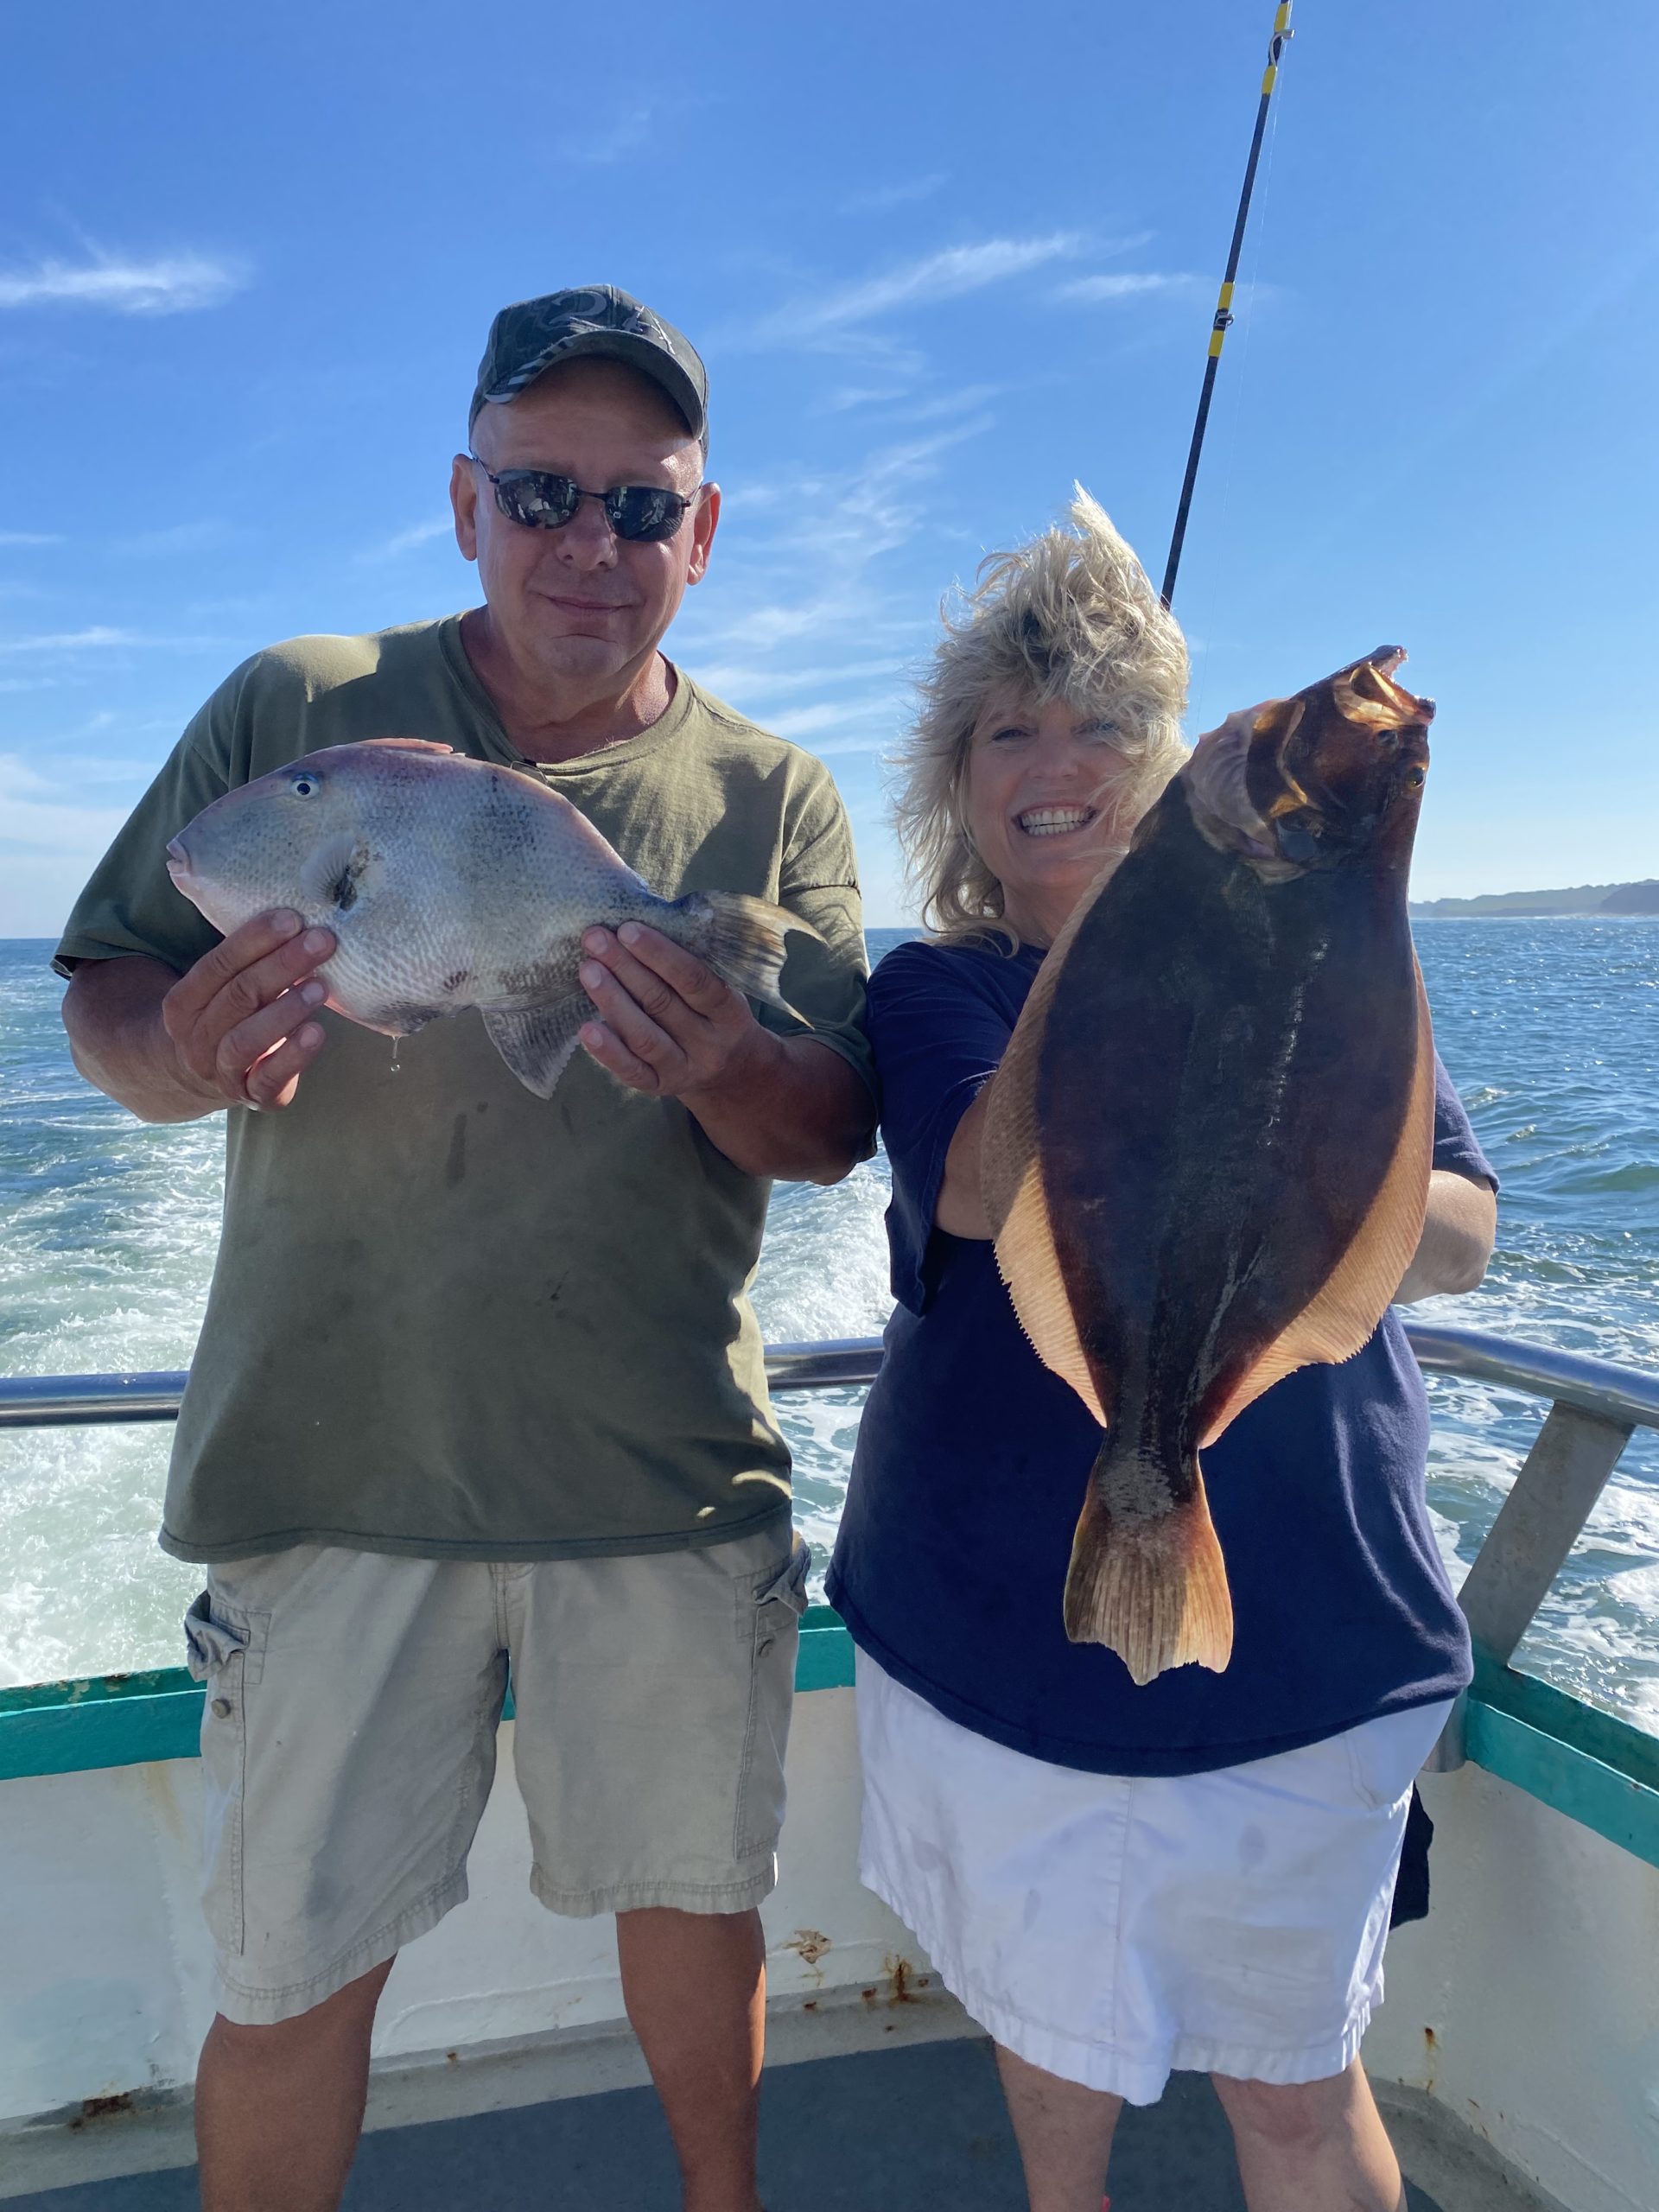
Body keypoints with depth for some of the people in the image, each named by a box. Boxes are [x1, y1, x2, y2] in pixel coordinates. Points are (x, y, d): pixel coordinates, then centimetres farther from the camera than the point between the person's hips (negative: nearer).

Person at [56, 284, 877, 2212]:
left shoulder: (770, 798, 2)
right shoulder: (295, 710, 1)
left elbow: (836, 1127, -2)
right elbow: (99, 997, 4)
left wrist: (727, 1069, -25)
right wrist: (186, 1050, -20)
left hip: (669, 1475, 2)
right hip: (332, 1465, -1)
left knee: (694, 1898, 19)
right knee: (294, 1970, 11)